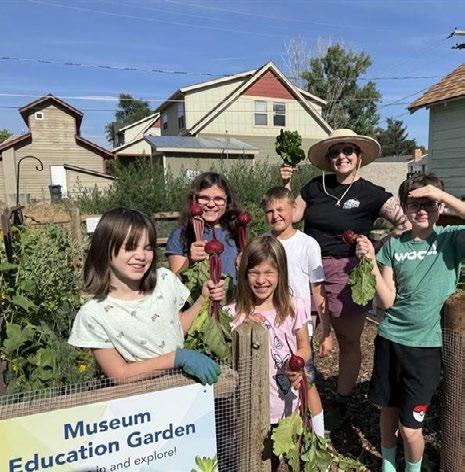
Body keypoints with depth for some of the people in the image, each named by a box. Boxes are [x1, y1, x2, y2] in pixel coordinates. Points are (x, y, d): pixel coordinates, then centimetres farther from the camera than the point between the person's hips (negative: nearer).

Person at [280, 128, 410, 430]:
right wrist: (285, 185, 2)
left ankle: (342, 403, 34)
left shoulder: (372, 194, -3)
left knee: (349, 342, 13)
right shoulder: (316, 187, 7)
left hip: (347, 274, -2)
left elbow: (406, 223, -9)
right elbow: (291, 216, 11)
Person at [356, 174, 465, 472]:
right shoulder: (394, 245, 0)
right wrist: (371, 261, -16)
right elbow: (387, 301, -5)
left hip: (427, 344, -2)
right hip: (390, 338, 3)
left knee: (410, 427, 5)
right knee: (388, 409, 18)